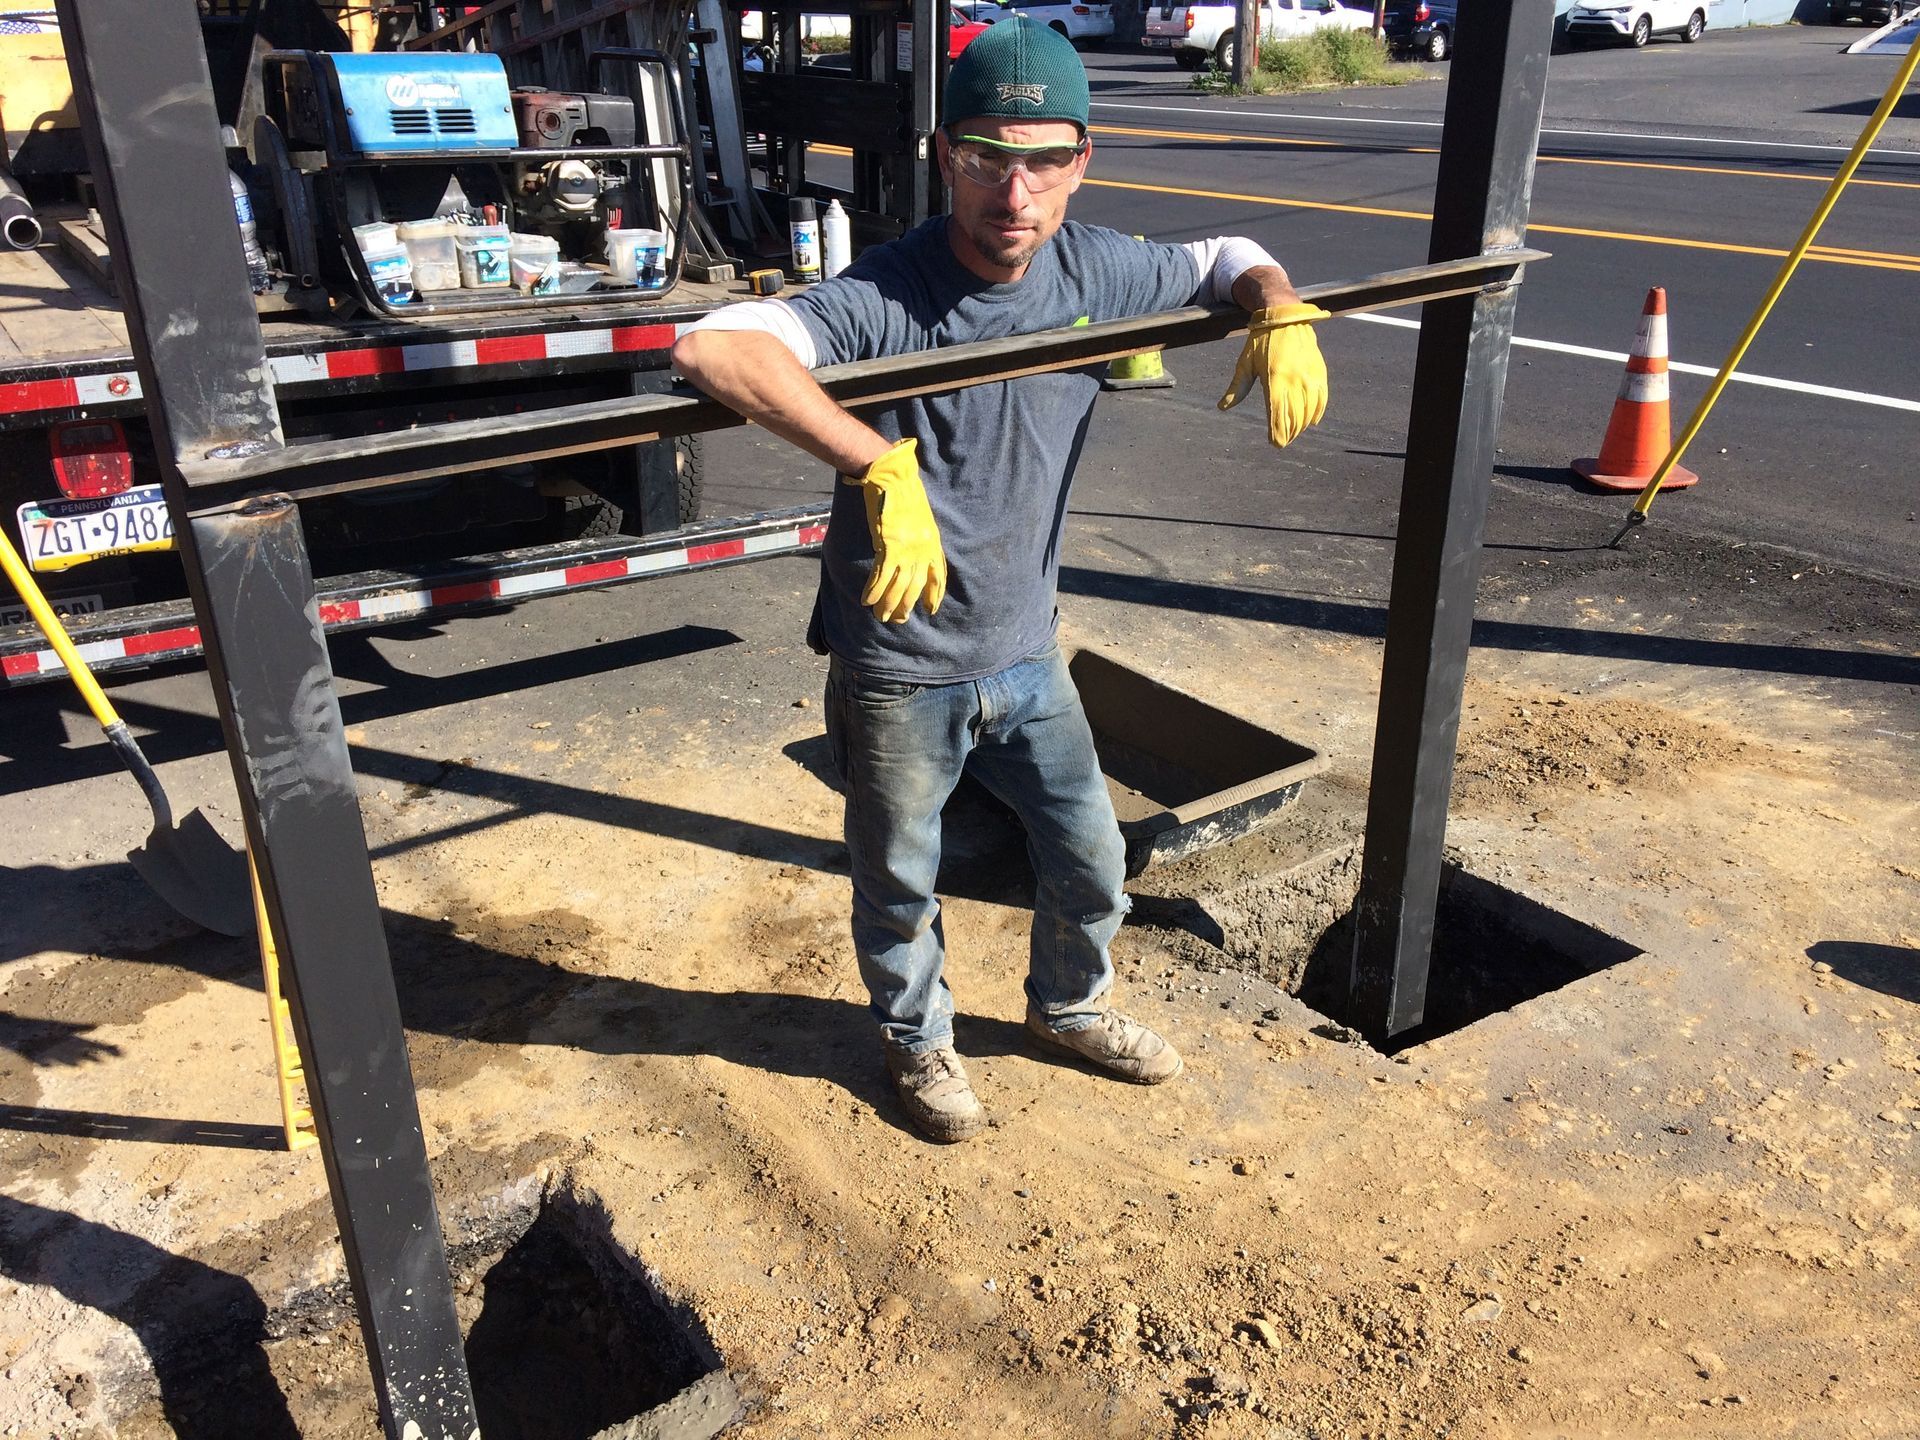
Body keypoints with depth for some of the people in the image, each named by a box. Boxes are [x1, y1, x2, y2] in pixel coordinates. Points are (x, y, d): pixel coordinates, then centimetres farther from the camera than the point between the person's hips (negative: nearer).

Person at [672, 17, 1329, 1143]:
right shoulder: (885, 297, -26)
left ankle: (1070, 1009, 51)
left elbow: (1229, 261, 11)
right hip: (899, 675, -5)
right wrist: (885, 468, -49)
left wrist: (1284, 318, -13)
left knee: (1094, 864, 20)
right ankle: (919, 1041, 48)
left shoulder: (1095, 272, -7)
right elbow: (712, 347, -42)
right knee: (901, 884, 18)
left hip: (1027, 655, 5)